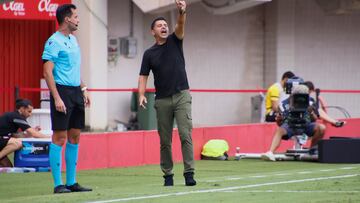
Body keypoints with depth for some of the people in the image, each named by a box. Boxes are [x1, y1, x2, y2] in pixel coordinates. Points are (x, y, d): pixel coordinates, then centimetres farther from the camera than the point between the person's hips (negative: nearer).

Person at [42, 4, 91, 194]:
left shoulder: (73, 40, 16)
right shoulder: (54, 41, -10)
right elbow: (47, 72, -15)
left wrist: (83, 89, 16)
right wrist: (56, 98, -20)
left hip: (76, 92, 8)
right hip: (62, 91, -8)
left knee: (75, 136, 8)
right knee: (59, 137, -6)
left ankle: (71, 182, 13)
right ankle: (58, 184, -4)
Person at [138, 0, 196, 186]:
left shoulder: (175, 41, 7)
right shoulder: (149, 53, 8)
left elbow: (180, 25, -13)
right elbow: (143, 76, 3)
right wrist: (141, 95, -14)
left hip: (181, 96, -1)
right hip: (162, 100, 2)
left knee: (185, 134, -13)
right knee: (165, 140, 4)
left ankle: (189, 173, -15)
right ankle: (168, 175, 12)